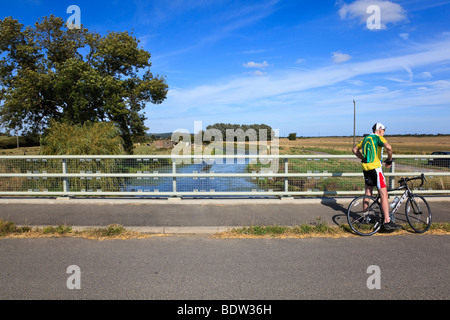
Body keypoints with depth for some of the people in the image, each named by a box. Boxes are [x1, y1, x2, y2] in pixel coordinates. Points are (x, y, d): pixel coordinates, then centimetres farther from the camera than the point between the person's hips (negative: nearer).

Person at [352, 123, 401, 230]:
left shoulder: (366, 138, 19)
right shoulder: (378, 137, -4)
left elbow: (355, 150, 26)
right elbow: (388, 147, -22)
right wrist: (389, 160, -8)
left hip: (366, 168, 8)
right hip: (375, 167, -8)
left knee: (368, 193, 18)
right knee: (384, 194, -8)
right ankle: (387, 221, -11)